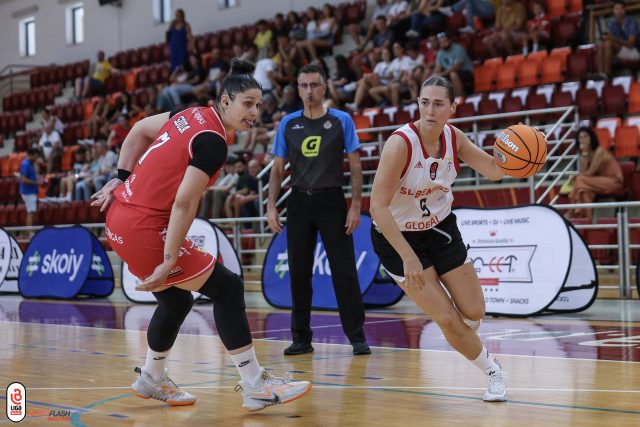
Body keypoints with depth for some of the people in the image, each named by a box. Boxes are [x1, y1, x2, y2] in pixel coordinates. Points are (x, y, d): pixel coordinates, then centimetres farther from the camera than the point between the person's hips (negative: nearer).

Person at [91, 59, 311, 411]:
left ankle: (151, 380, 36)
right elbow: (183, 204, -21)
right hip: (144, 228, -9)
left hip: (121, 218, 10)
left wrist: (121, 179, 17)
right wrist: (169, 262, -19)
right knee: (226, 288, -5)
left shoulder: (192, 115, 9)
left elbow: (140, 130, 19)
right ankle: (255, 386, -4)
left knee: (176, 299, 22)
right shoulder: (213, 141, -17)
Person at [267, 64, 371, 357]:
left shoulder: (341, 120, 0)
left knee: (344, 272, -5)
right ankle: (301, 339, 15)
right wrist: (271, 206, 2)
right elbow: (278, 168, 11)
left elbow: (355, 165, 0)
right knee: (299, 273, 5)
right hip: (299, 202, 3)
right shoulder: (288, 123, 7)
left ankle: (357, 338, 3)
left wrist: (355, 206, -7)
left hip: (332, 201, -3)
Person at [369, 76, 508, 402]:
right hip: (397, 238, -5)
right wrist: (408, 258, -33)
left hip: (439, 228, 5)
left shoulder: (453, 137, -10)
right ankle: (492, 371, 19)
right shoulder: (400, 143, -28)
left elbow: (494, 171, -1)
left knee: (474, 313, 8)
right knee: (448, 320, -7)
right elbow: (378, 207, -30)